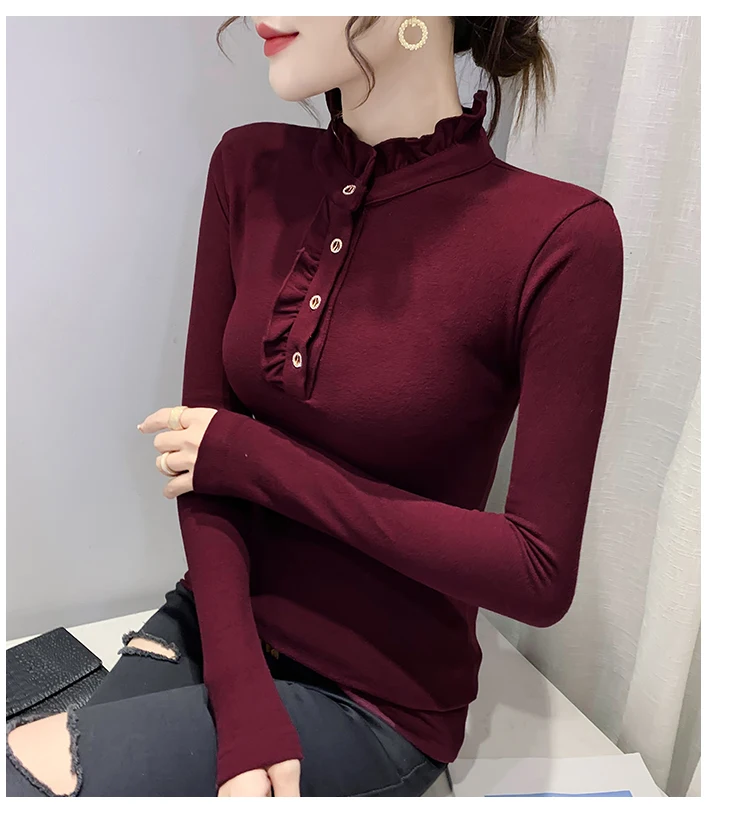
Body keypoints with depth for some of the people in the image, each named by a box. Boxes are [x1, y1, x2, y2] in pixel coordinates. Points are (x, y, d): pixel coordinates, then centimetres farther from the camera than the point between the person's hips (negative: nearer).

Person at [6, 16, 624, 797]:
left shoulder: (561, 237, -19)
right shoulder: (250, 168, -4)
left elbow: (539, 575, -17)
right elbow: (202, 438, -5)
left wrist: (255, 458, -17)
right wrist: (243, 703, -15)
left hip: (375, 697, -3)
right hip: (216, 623, 4)